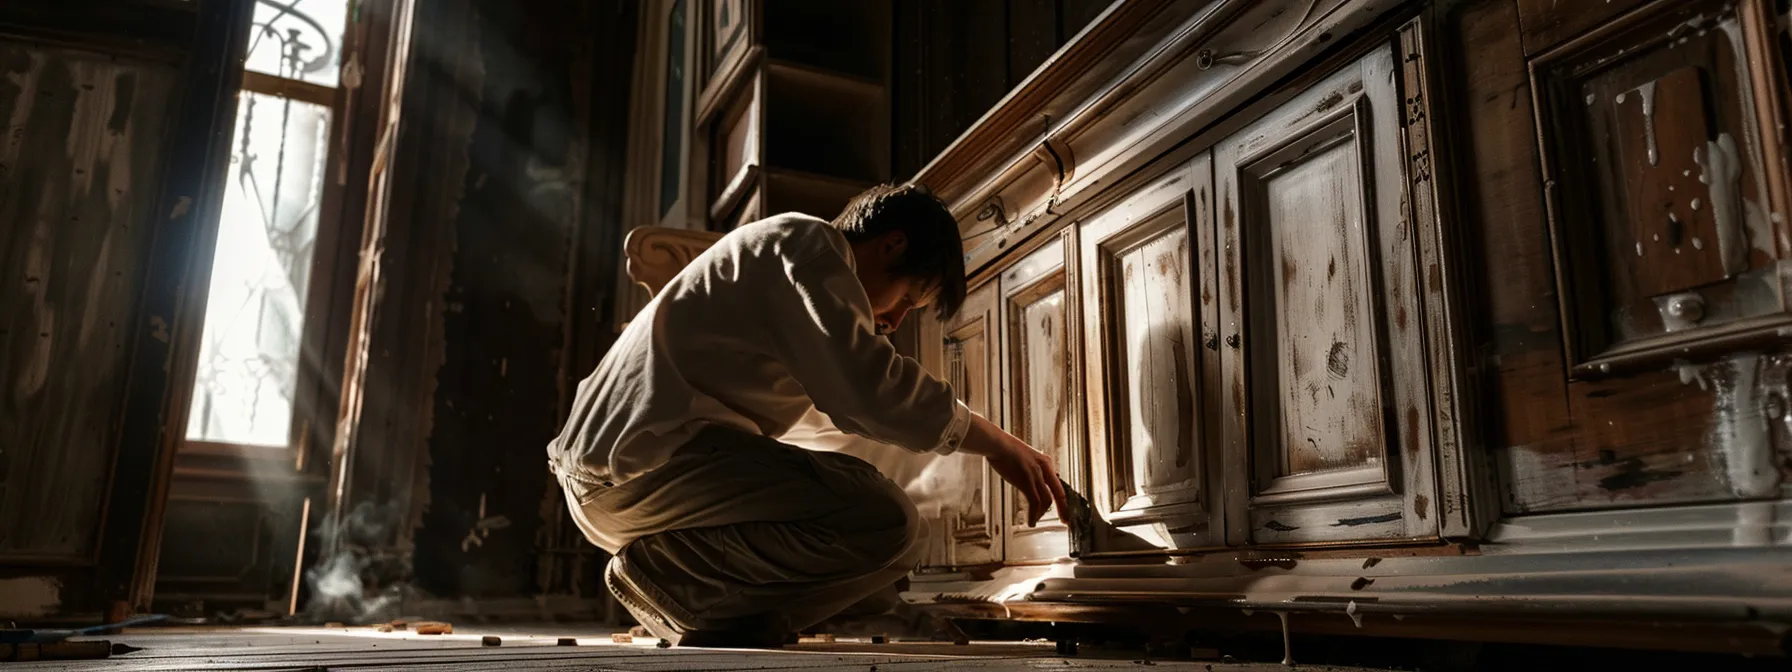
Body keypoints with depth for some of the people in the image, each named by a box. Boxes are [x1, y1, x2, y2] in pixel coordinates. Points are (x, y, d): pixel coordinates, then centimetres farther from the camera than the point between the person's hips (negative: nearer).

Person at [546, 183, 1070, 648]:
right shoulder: (807, 245, -3)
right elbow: (865, 388, -18)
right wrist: (995, 443, -7)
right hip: (651, 455, -11)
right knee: (890, 528, -24)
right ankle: (671, 576, -12)